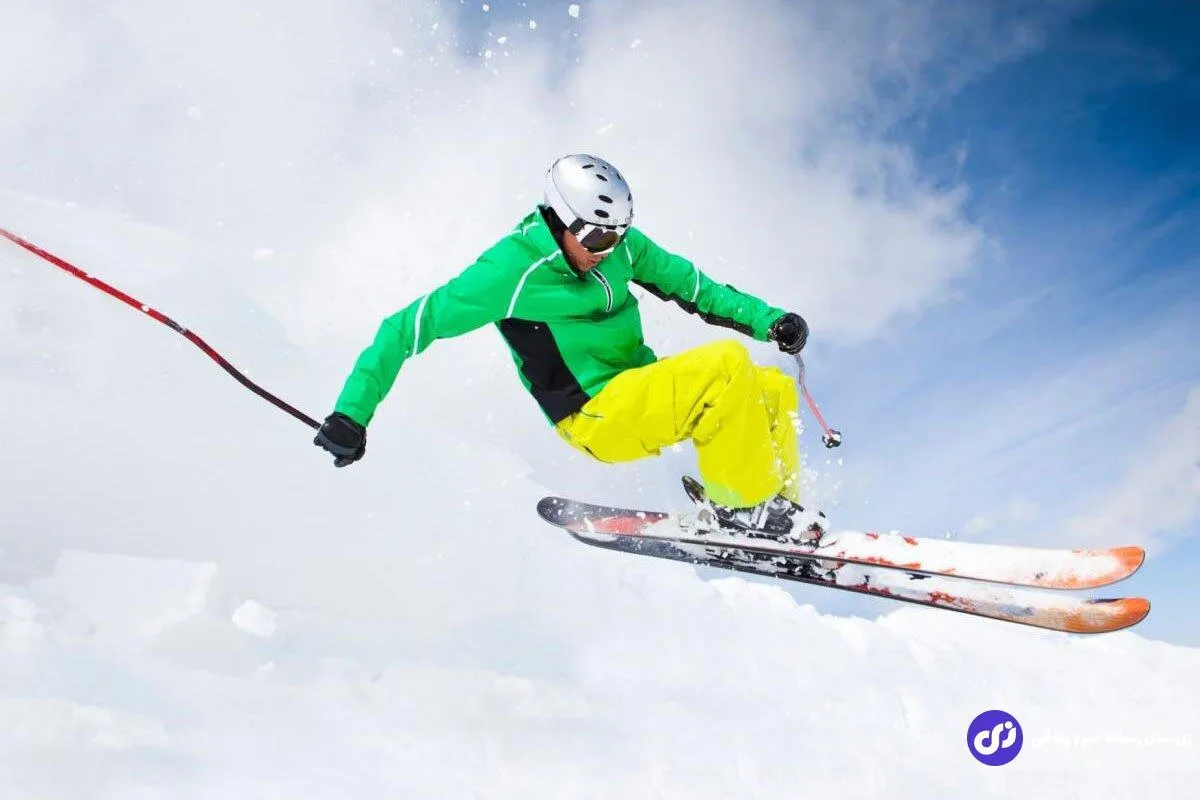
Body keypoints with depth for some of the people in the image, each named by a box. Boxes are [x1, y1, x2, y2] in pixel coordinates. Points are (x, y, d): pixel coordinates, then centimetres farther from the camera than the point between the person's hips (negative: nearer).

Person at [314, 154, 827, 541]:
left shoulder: (619, 244, 2)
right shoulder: (512, 270, -18)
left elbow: (689, 285, 12)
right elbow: (409, 327, -15)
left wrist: (768, 320, -1)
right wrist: (352, 412, -17)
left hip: (644, 387, 8)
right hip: (595, 417, -8)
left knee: (775, 390, -3)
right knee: (727, 365, -24)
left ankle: (778, 508, 4)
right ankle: (744, 504, -12)